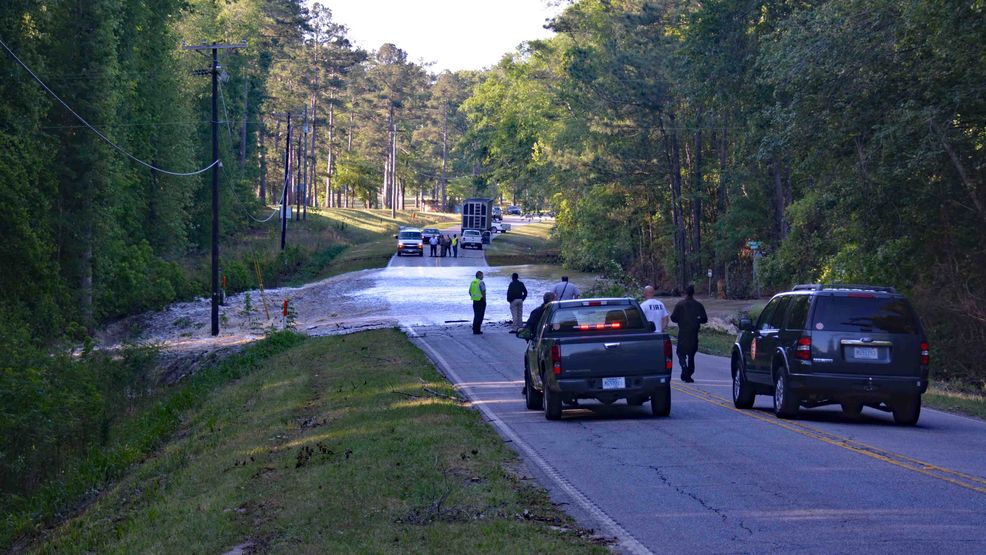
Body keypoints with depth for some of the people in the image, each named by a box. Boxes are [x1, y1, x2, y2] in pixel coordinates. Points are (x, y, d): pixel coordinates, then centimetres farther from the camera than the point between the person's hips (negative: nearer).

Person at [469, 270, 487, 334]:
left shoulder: (472, 282, 10)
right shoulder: (481, 282, -14)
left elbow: (470, 292, 14)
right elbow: (483, 292, -18)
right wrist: (485, 300, -10)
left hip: (475, 301, 7)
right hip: (481, 300, -7)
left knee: (476, 315, 16)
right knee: (480, 316, -2)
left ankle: (475, 330, 16)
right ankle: (477, 330, -5)